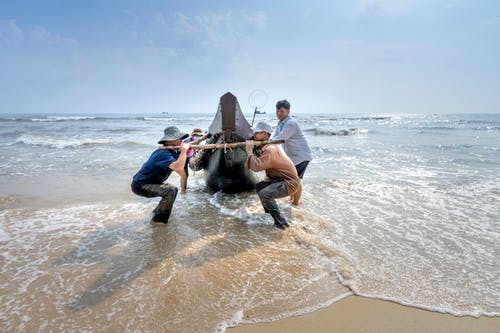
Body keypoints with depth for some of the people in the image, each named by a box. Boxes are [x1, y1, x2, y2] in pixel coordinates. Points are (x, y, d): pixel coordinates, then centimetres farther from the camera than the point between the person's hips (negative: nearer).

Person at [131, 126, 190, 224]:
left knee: (172, 190, 19)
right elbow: (178, 168, -43)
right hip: (140, 186, -10)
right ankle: (158, 220, -11)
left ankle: (157, 212, 34)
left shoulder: (172, 151, 2)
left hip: (148, 182, 10)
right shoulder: (163, 153, -28)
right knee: (170, 191, -23)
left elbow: (181, 173, 0)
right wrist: (184, 150, -33)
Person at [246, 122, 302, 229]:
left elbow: (257, 166, -33)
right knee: (259, 187, 15)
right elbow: (259, 162, 12)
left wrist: (249, 151, -21)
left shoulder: (270, 149, -23)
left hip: (289, 183, -11)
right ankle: (270, 215, 22)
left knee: (264, 193, -27)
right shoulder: (270, 145, 11)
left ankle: (281, 223, -18)